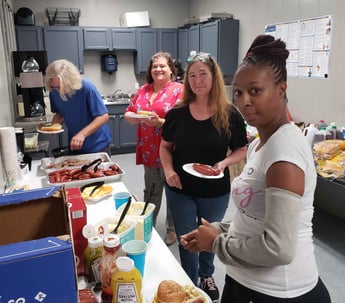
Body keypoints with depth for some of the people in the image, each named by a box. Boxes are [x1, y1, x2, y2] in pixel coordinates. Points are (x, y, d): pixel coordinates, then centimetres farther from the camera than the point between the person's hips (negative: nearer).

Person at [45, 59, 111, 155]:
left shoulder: (87, 87, -24)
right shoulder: (54, 92, -8)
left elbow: (104, 116, -24)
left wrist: (82, 134, -34)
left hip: (98, 145, -4)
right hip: (75, 145, 5)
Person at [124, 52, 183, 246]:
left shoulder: (178, 90, -8)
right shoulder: (143, 90, 9)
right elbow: (128, 114, 13)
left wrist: (160, 122, -26)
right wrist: (134, 117, -9)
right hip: (149, 150, 5)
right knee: (151, 192, 19)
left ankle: (173, 228, 30)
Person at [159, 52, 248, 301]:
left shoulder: (230, 115, -12)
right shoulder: (177, 113, -8)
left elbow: (242, 150, -3)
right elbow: (165, 146, 3)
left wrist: (224, 162, -22)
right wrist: (168, 170, -14)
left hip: (215, 192, 0)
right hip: (180, 190, 1)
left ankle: (207, 276, 51)